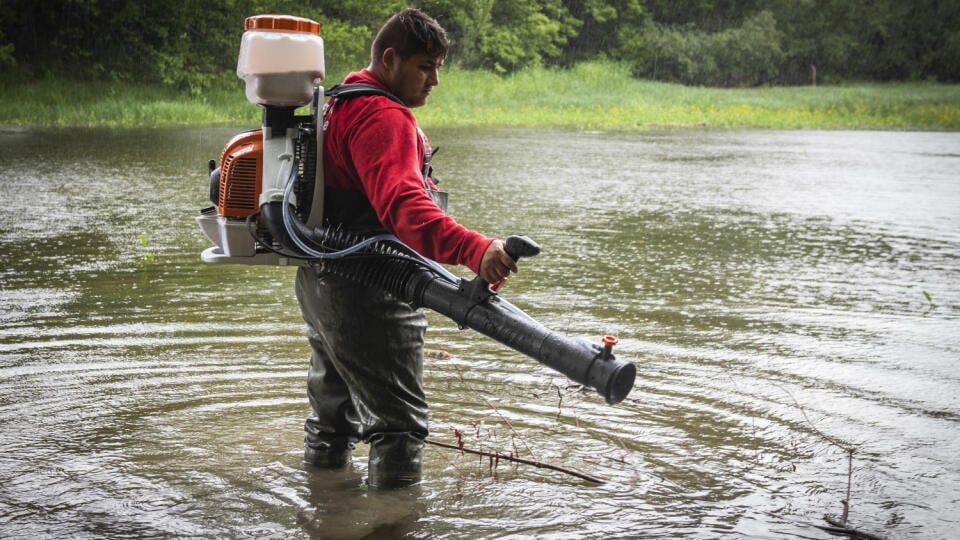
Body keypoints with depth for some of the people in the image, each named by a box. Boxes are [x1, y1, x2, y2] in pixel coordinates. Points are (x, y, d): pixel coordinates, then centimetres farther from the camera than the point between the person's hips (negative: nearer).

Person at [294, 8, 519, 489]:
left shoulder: (340, 105, 16)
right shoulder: (383, 117, -20)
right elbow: (403, 204, -38)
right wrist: (474, 250, -50)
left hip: (319, 281, 11)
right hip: (366, 292, -11)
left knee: (336, 404, 25)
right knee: (399, 419, -5)